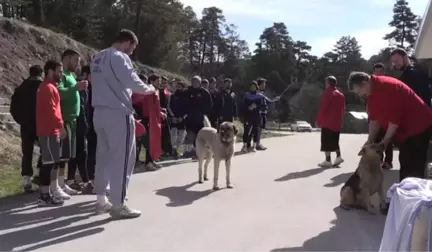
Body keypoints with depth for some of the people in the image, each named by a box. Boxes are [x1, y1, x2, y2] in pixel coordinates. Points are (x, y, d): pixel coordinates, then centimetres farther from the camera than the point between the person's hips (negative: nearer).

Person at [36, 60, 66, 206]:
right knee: (48, 162, -8)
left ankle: (53, 192, 20)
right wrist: (61, 126, -19)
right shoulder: (48, 88, -12)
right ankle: (45, 196, -5)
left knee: (53, 162, 13)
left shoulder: (51, 87, 20)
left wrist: (58, 126, 16)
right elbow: (51, 110, -20)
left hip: (51, 130, 10)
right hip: (48, 131, -10)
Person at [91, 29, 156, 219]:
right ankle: (118, 205, -1)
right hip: (118, 113, -9)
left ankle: (101, 200, 21)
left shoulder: (98, 58, 16)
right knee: (122, 158, -3)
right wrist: (148, 89, 1)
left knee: (103, 156, 14)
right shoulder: (119, 57, -10)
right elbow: (132, 81, -17)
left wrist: (133, 92, 13)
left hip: (100, 112, 9)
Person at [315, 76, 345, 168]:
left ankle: (328, 161, -4)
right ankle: (338, 157, 13)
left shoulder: (327, 93, -11)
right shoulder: (340, 94, 12)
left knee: (326, 141, -3)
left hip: (327, 122, -8)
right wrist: (340, 119, 20)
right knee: (335, 141, 18)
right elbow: (342, 109, 14)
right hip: (337, 122, 8)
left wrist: (318, 120, -7)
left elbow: (322, 108, -14)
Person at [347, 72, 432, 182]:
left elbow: (394, 119, -26)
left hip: (418, 126, -10)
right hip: (405, 128, 10)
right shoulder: (372, 92, 4)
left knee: (414, 168, -8)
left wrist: (384, 142, -18)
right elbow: (374, 118, 6)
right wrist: (370, 141, -1)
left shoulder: (385, 87, -26)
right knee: (405, 164, 12)